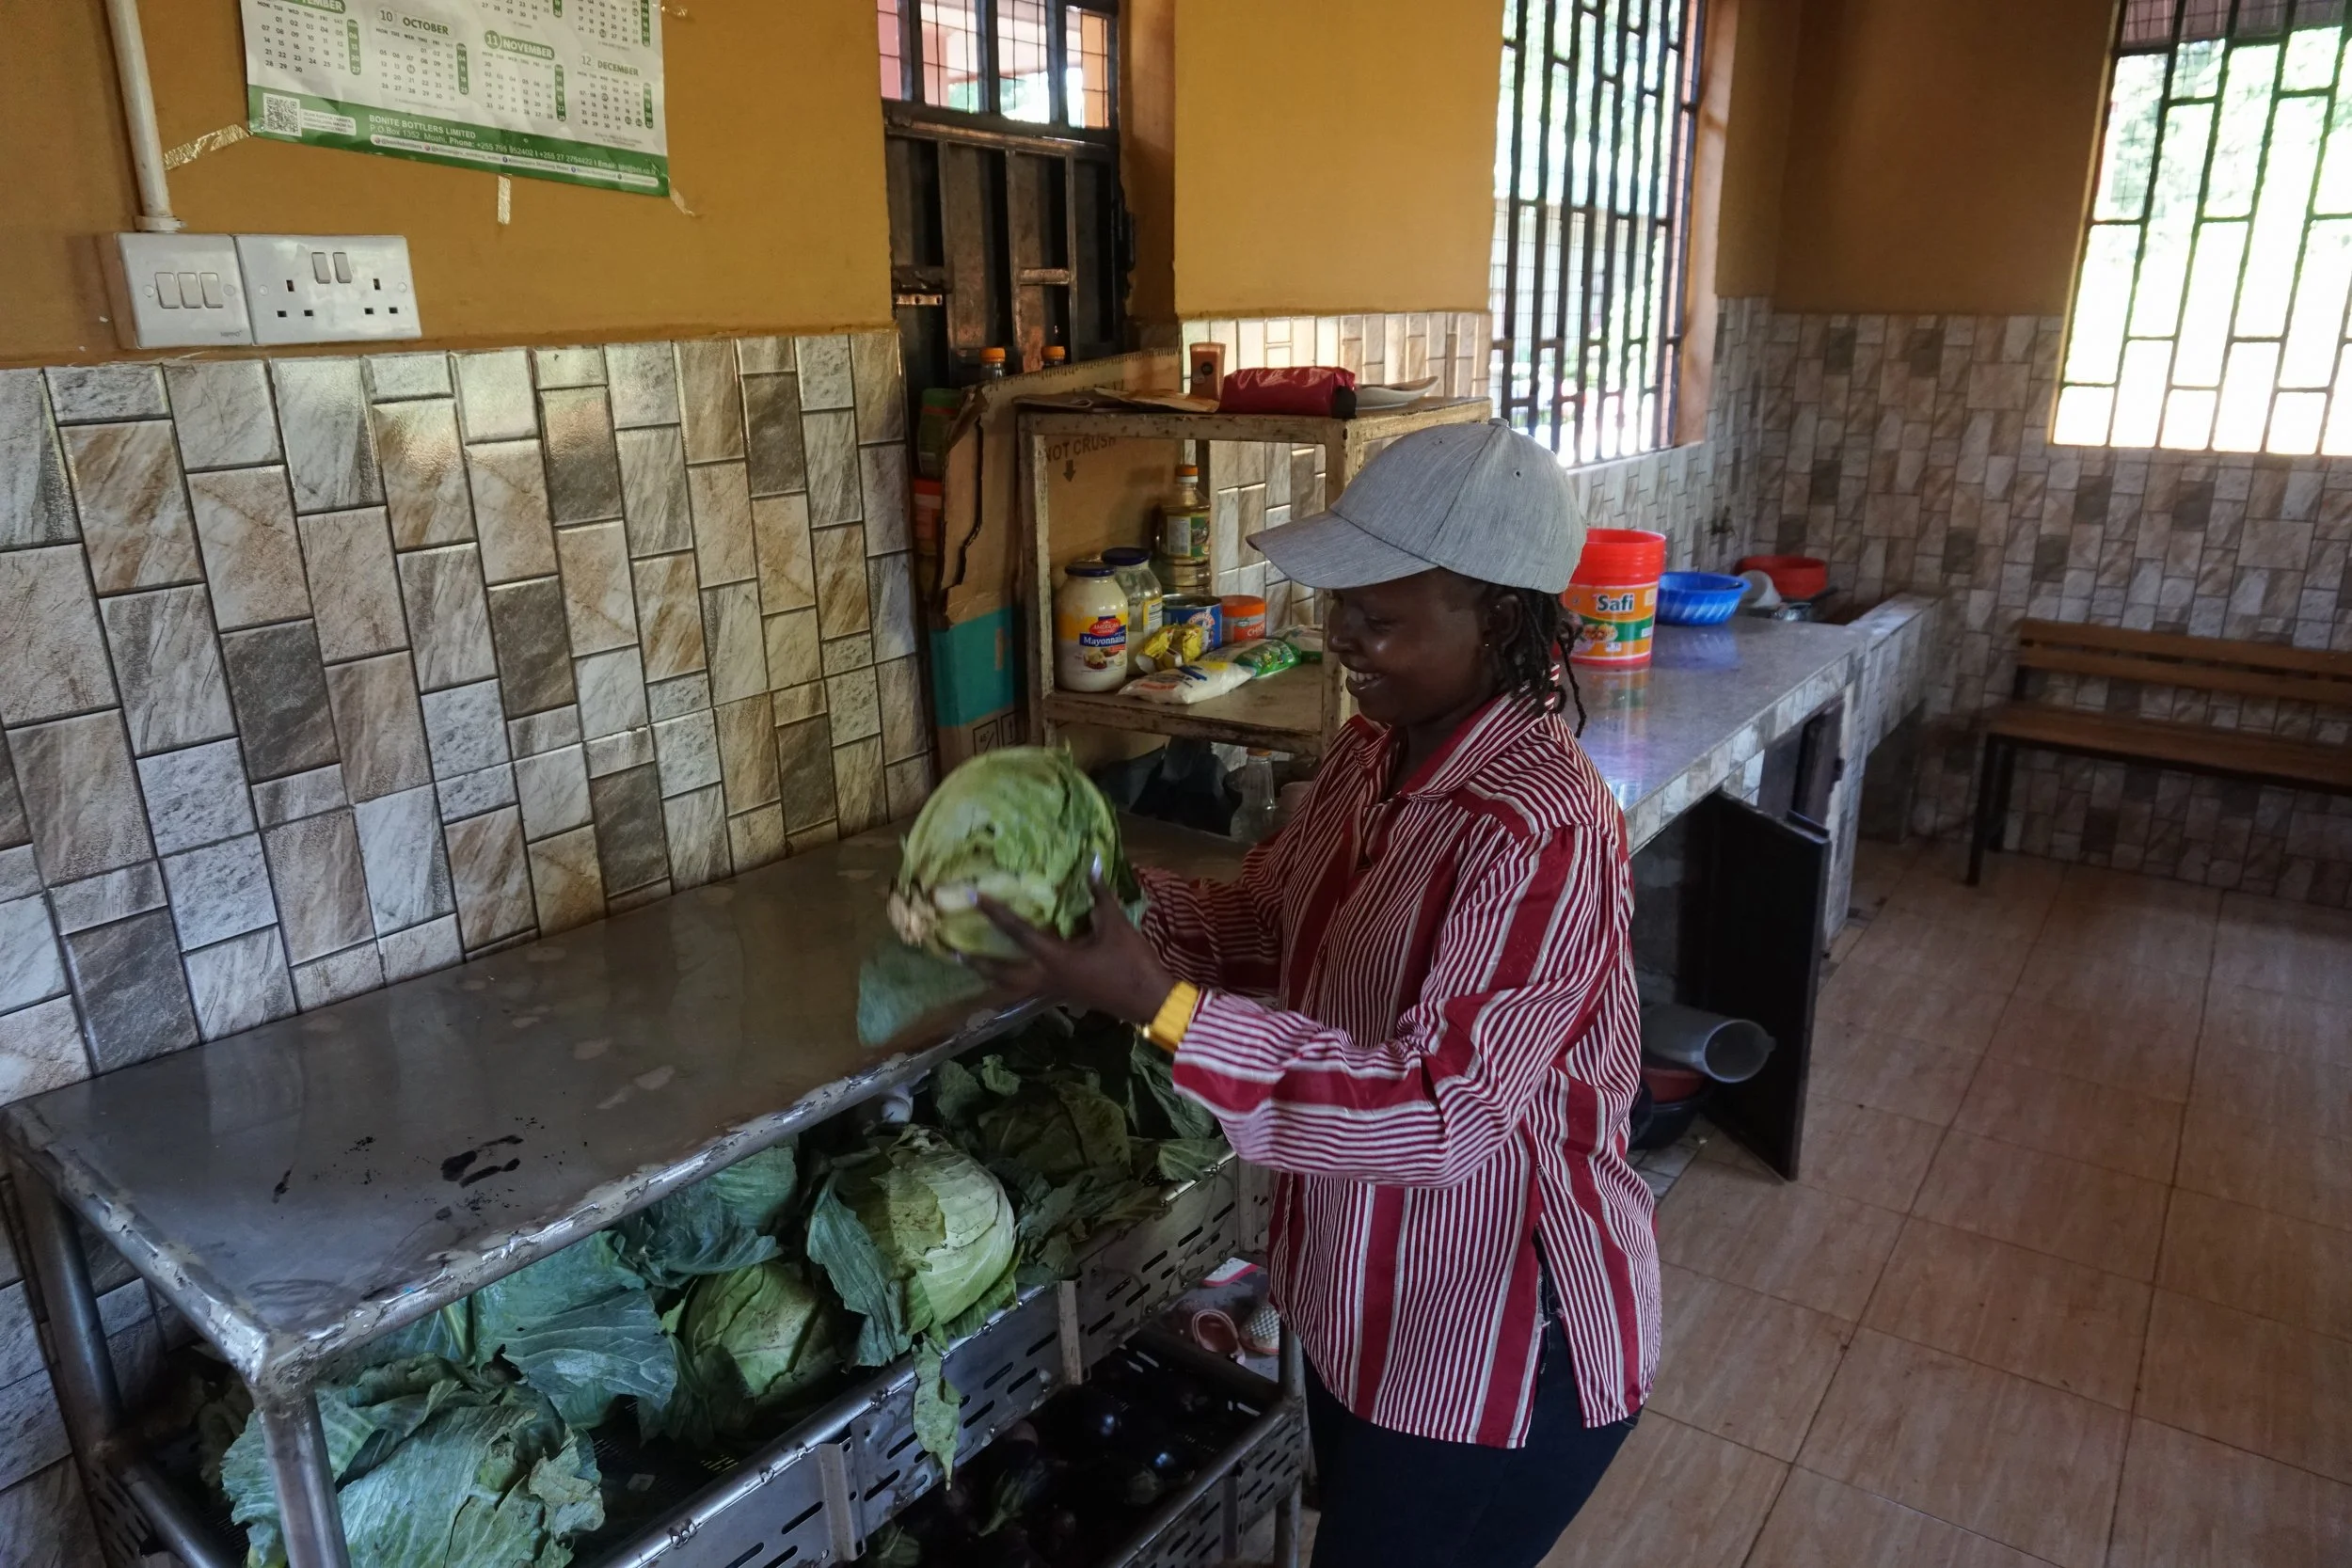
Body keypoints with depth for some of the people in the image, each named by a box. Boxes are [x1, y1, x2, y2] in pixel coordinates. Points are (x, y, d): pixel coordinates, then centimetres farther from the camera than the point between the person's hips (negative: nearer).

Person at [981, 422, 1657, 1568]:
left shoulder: (1543, 838, -30)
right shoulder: (1375, 752, -3)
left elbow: (1441, 1114, -33)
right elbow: (1266, 927, 6)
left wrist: (1158, 1006, -37)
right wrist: (1113, 900, -12)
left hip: (1501, 1354, -8)